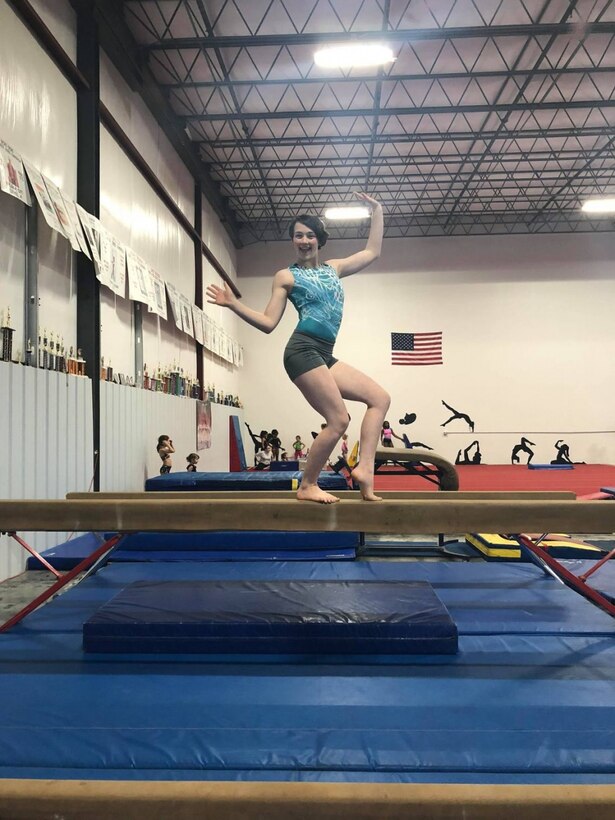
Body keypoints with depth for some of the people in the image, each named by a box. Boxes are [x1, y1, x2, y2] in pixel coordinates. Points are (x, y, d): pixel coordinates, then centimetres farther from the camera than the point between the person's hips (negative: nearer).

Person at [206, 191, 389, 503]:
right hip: (303, 350, -7)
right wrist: (234, 304, -10)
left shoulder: (333, 268, 21)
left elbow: (372, 252, 29)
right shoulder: (286, 276, 5)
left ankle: (364, 468, -5)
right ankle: (307, 486, 1)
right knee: (338, 420, -13)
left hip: (324, 356, 8)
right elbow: (268, 323, 1)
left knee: (380, 398, 1)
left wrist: (377, 211, 29)